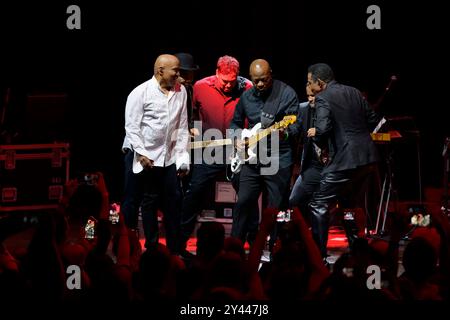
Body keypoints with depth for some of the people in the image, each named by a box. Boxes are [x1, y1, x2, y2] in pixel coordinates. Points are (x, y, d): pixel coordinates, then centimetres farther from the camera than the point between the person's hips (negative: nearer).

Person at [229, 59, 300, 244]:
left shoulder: (286, 93, -6)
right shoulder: (246, 97, 10)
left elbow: (296, 124, -10)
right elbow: (236, 123, 24)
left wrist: (285, 133, -31)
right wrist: (238, 138, 4)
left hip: (278, 159, -4)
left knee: (276, 208, -1)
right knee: (243, 203, 4)